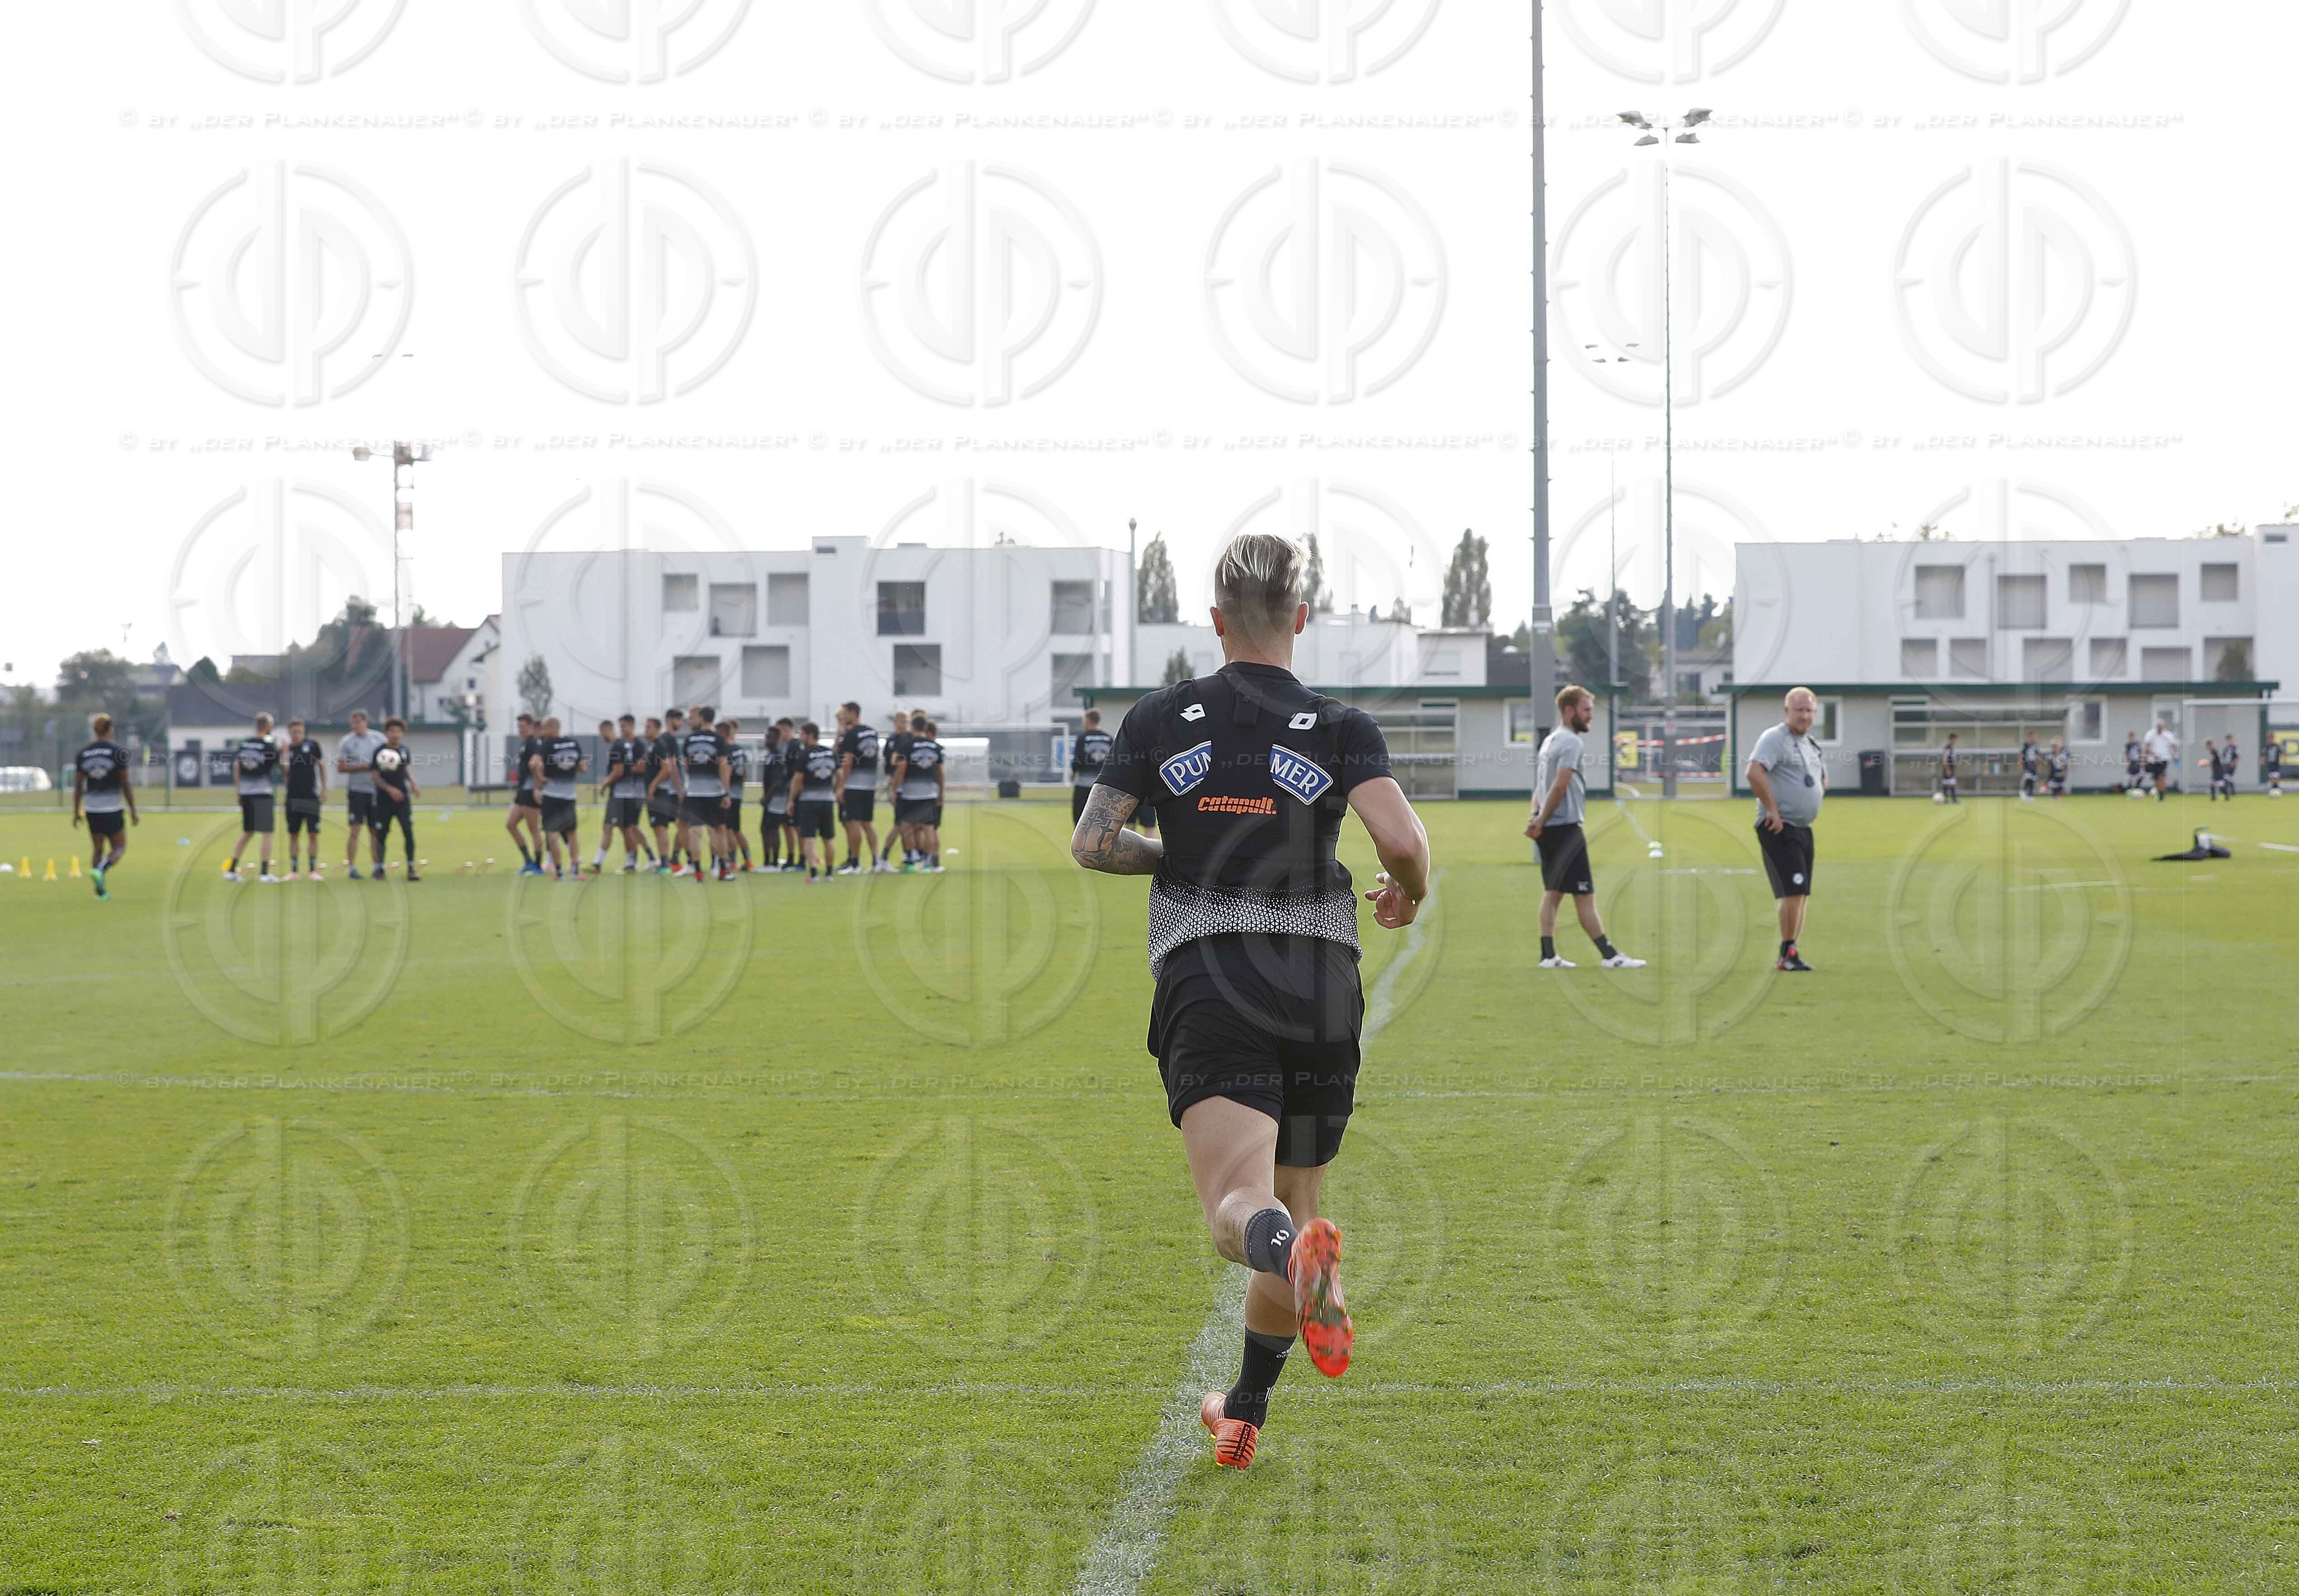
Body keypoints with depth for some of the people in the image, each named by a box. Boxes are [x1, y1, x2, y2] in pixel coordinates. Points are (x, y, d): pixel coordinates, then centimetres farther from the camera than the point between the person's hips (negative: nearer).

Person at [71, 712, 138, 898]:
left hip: (91, 810, 4)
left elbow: (78, 786, 5)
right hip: (112, 809, -4)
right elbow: (126, 785, -8)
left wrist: (76, 813, 13)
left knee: (98, 850, 15)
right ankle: (101, 871, -19)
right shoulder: (118, 752, -8)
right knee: (119, 848, 8)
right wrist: (133, 812, -1)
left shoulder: (82, 754, 3)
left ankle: (101, 891, 7)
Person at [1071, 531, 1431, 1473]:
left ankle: (1300, 1253, -51)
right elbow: (1404, 841, -13)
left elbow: (1089, 843, 1)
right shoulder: (1340, 729, 1)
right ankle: (1244, 1418, 27)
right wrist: (1407, 895, 10)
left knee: (1242, 1213, -14)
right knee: (1294, 1203, 18)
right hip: (1320, 987, 1)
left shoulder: (1160, 720, 5)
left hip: (1203, 983, -1)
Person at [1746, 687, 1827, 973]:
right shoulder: (1774, 738, -11)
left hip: (1804, 829, 9)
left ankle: (1791, 955, 17)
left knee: (1802, 895, 10)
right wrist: (1772, 810, -23)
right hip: (1779, 830, -9)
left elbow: (1822, 778, 35)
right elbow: (1754, 773, -26)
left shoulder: (1811, 745, 17)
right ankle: (1787, 954, -8)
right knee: (1794, 891, -15)